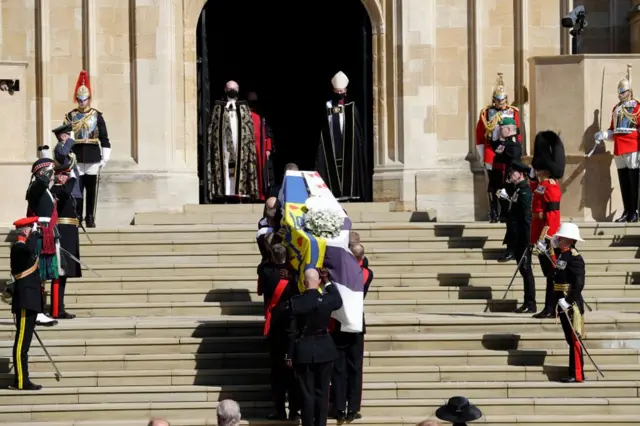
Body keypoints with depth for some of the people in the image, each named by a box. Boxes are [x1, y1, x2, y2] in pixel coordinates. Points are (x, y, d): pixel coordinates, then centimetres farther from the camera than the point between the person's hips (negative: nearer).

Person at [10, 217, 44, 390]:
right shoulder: (18, 247, -13)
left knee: (24, 342, 11)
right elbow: (31, 249, -38)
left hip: (29, 301, 10)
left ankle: (23, 380, 14)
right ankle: (21, 381, -10)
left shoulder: (24, 248, 19)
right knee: (22, 342, -9)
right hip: (25, 302, -10)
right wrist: (34, 233, -23)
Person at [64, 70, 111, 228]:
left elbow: (104, 138, 4)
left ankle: (90, 218, 11)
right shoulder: (70, 116, 6)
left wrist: (105, 158, -2)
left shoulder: (97, 116, 4)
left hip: (93, 158, 0)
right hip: (76, 158, 0)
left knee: (92, 190, 4)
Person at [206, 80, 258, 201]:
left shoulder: (243, 106, 13)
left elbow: (249, 125, 8)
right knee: (224, 166, -5)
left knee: (240, 167, -5)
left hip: (240, 141, 0)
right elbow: (213, 126, 10)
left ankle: (240, 192, -6)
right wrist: (212, 140, -1)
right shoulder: (219, 106, 13)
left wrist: (249, 141, -2)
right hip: (223, 141, 0)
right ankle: (225, 192, -6)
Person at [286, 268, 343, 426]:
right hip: (324, 350, 2)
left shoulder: (295, 302, -13)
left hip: (303, 351, -1)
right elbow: (339, 301, 18)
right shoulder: (327, 300, -9)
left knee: (307, 394, 5)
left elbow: (292, 331, -9)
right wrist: (328, 281, 15)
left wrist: (289, 355, 0)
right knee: (322, 392, 10)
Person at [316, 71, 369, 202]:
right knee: (333, 168, -2)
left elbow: (357, 127, 2)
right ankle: (334, 193, -2)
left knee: (348, 168, -3)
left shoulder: (351, 107, 2)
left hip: (347, 143, -1)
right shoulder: (328, 106, 7)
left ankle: (348, 193, -2)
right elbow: (324, 127, 6)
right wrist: (323, 143, 0)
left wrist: (359, 141, -5)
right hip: (332, 143, 1)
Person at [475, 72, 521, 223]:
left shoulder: (513, 112, 5)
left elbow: (518, 134, 8)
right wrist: (481, 155, 3)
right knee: (493, 185, 2)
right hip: (491, 153, -1)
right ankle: (493, 214, 6)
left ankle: (506, 212, 8)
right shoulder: (486, 112, 2)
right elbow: (479, 134, 5)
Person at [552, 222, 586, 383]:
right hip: (564, 304, 9)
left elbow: (579, 283, -22)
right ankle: (575, 372, 19)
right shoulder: (562, 255, 12)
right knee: (570, 339, 13)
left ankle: (576, 375, -1)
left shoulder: (574, 258, -16)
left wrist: (568, 302, -23)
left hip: (571, 305, -9)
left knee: (574, 340, -5)